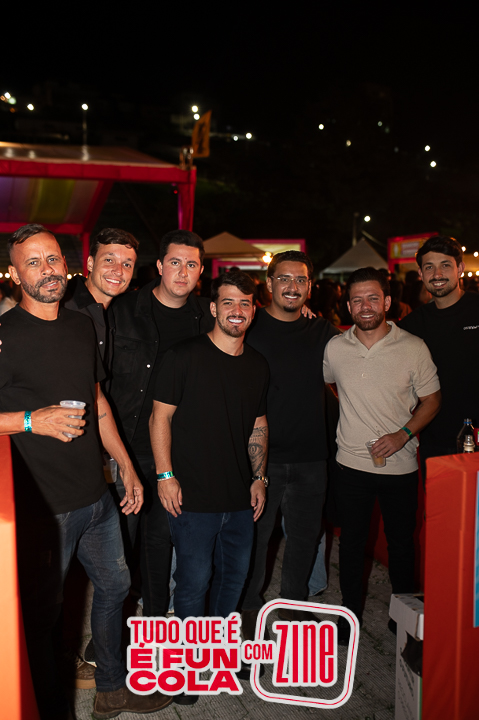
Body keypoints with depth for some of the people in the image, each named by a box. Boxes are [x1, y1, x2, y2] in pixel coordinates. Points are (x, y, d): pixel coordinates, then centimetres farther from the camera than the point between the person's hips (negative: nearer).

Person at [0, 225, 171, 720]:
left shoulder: (82, 327, 8)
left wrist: (126, 467, 15)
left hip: (96, 497, 7)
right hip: (41, 507, -7)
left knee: (114, 587, 21)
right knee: (40, 615, 8)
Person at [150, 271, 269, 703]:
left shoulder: (257, 365, 7)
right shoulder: (185, 356, -10)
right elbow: (160, 417, -8)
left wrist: (259, 477, 9)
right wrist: (165, 475, -12)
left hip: (240, 496, 6)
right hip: (193, 496, -6)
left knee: (235, 574, 18)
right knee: (194, 581, 3)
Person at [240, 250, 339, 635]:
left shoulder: (323, 333, 6)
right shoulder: (249, 327, -4)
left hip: (310, 456, 3)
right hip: (260, 454, -3)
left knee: (305, 535, 16)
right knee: (255, 534, 8)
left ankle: (295, 603, 37)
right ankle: (250, 605, 30)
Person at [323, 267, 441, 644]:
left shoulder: (414, 348, -7)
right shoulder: (334, 348, -3)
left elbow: (432, 399, 0)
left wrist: (403, 434, -14)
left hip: (401, 465, -1)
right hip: (352, 463, 1)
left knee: (401, 541, 14)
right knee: (352, 541, 12)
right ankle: (351, 611, 32)